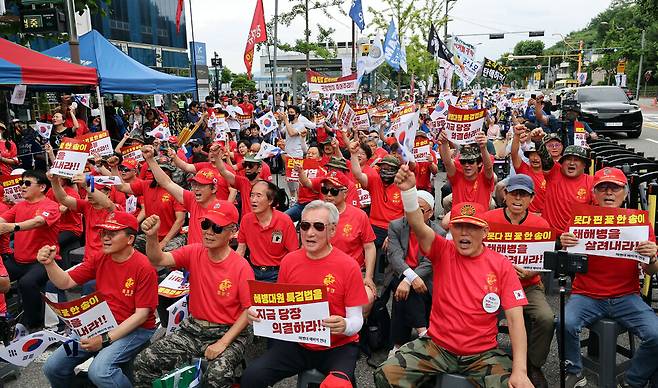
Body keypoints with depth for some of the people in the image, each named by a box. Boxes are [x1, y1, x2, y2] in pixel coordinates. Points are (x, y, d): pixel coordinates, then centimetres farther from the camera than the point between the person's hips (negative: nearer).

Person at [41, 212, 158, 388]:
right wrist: (49, 263, -13)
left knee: (99, 371, -29)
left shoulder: (143, 267, -17)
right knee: (52, 367, -2)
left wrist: (106, 339, -20)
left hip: (135, 329, -7)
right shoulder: (99, 259, 3)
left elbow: (141, 314, -17)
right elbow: (66, 282, 5)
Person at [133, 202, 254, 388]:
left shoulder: (241, 267, -15)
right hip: (193, 329, 5)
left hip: (229, 332, -5)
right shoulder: (194, 252, -2)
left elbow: (249, 310, -12)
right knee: (144, 362, -6)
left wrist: (223, 343, -18)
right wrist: (152, 236, -32)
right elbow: (159, 260, -12)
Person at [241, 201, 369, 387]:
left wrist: (345, 327, -28)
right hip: (296, 342, 3)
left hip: (338, 346, -3)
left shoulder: (348, 266, -11)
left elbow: (357, 320, -7)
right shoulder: (289, 260, 0)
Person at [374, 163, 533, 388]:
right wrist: (409, 191, -41)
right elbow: (418, 226, -23)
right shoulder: (443, 252, -4)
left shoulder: (501, 265, -4)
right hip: (437, 346, 0)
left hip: (482, 353, 0)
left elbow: (515, 318, -8)